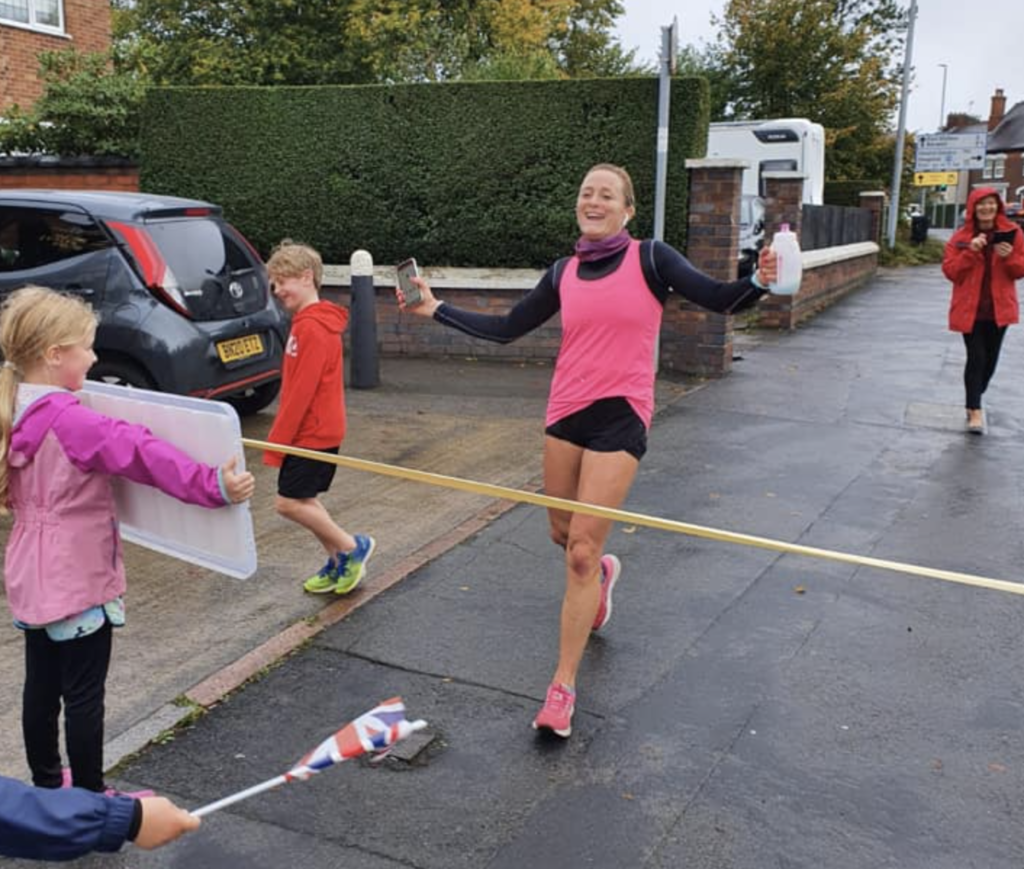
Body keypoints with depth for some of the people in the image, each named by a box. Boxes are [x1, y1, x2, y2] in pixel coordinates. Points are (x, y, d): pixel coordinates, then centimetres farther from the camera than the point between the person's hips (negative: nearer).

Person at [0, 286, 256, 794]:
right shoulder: (71, 421, -24)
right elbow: (145, 456, -35)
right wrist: (214, 486, -42)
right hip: (77, 580, -9)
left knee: (42, 685, 20)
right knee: (84, 695, 5)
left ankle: (47, 784, 36)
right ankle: (90, 798, 18)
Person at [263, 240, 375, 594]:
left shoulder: (313, 328, -20)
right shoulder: (306, 323, 12)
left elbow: (301, 392, -22)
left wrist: (276, 442, -17)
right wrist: (280, 437, 20)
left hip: (314, 433, -9)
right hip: (313, 431, 9)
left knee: (289, 502, -4)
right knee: (304, 500, 14)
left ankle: (352, 547, 8)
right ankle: (339, 562, 24)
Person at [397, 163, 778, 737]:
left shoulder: (650, 259, -3)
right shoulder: (563, 274, 9)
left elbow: (721, 299, -9)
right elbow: (505, 330, 14)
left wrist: (759, 283, -29)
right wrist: (437, 310, 13)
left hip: (621, 415, -5)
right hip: (567, 412, 5)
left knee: (583, 550, -8)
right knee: (565, 532, 16)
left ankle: (564, 686, 3)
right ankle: (603, 573, 54)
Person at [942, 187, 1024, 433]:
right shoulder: (961, 237, -3)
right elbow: (950, 270, -9)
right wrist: (970, 251, -21)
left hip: (999, 308, 3)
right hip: (970, 308, -2)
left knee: (991, 359, 12)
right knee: (976, 357, -8)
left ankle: (973, 402, 32)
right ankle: (975, 410, -1)